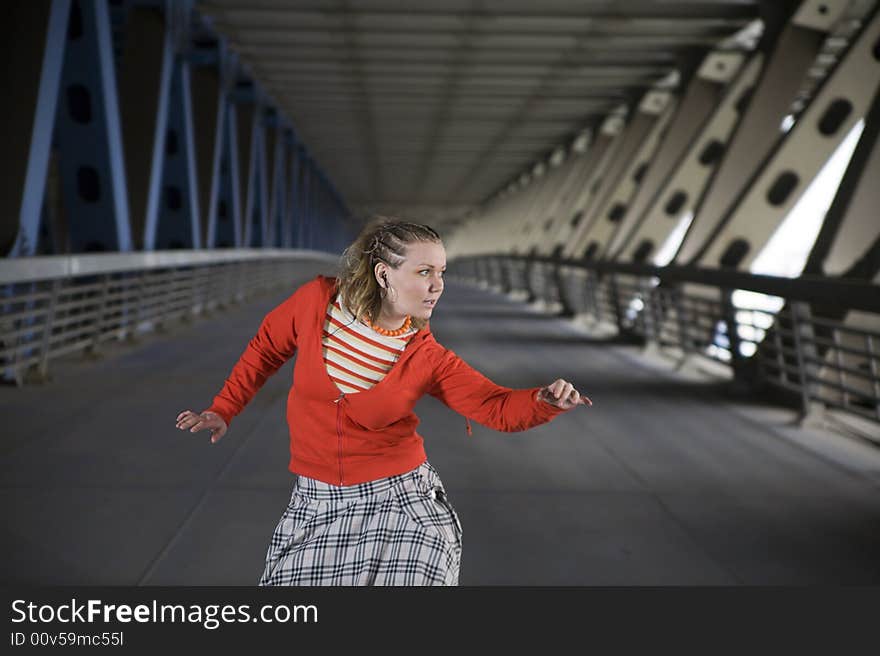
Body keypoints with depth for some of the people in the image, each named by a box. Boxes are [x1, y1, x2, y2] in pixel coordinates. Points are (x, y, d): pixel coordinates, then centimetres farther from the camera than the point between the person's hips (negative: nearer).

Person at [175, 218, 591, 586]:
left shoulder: (428, 359, -11)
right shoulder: (318, 300, -10)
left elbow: (500, 408, -13)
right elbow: (267, 347, 8)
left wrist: (546, 401, -33)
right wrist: (224, 409, 7)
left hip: (401, 501, -1)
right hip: (316, 505, 2)